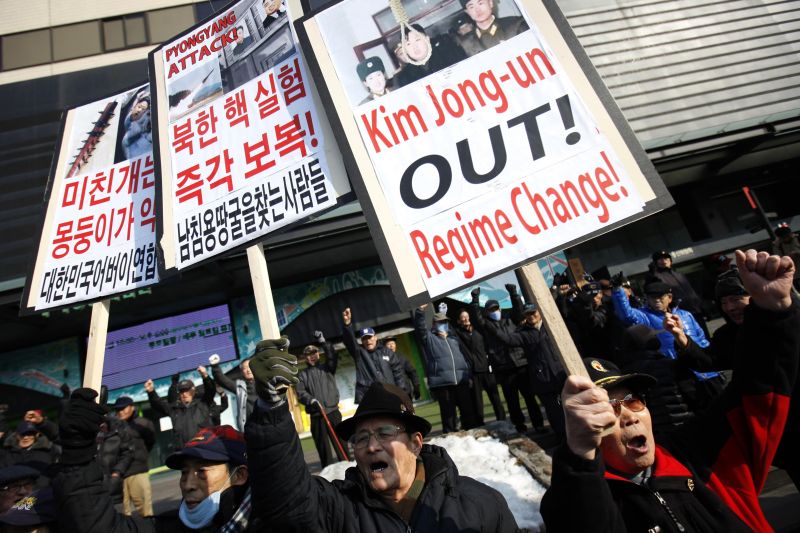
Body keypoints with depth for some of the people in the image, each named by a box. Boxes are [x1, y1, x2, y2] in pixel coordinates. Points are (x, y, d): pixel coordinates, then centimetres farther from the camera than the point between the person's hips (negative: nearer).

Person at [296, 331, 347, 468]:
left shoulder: (327, 368, 11)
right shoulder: (302, 375, 10)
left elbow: (333, 357, -9)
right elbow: (300, 393, -1)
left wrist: (323, 342, -19)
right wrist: (311, 400, -19)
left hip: (333, 411, 0)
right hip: (316, 416, 0)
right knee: (322, 446, 5)